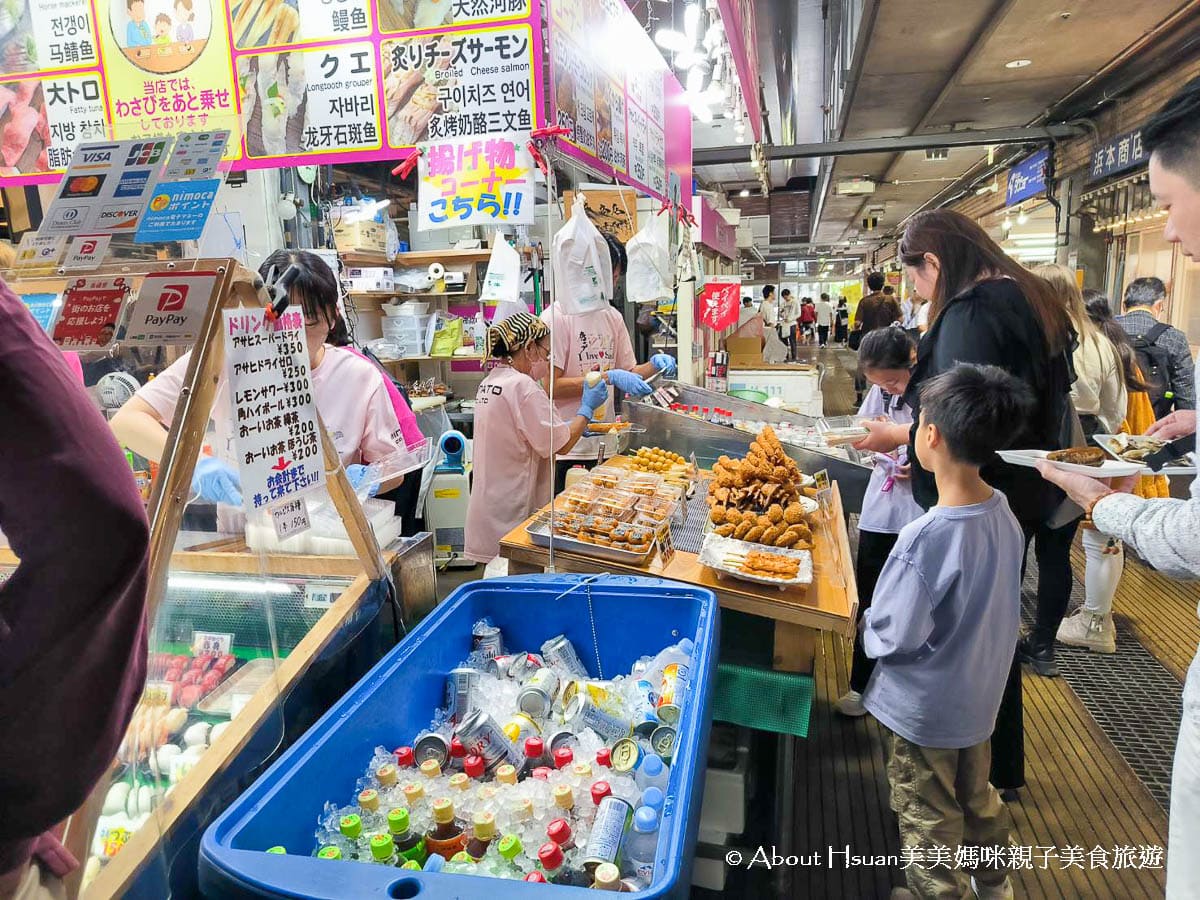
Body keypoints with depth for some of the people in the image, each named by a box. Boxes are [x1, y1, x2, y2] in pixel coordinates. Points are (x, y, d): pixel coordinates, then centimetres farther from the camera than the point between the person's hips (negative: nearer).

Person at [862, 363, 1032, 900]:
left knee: (929, 824, 14)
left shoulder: (926, 538, -34)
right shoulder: (1003, 514, -9)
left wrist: (869, 623, -7)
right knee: (977, 797, 30)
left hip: (927, 709, -8)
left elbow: (893, 637, -27)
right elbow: (993, 606, 4)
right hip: (980, 695, 8)